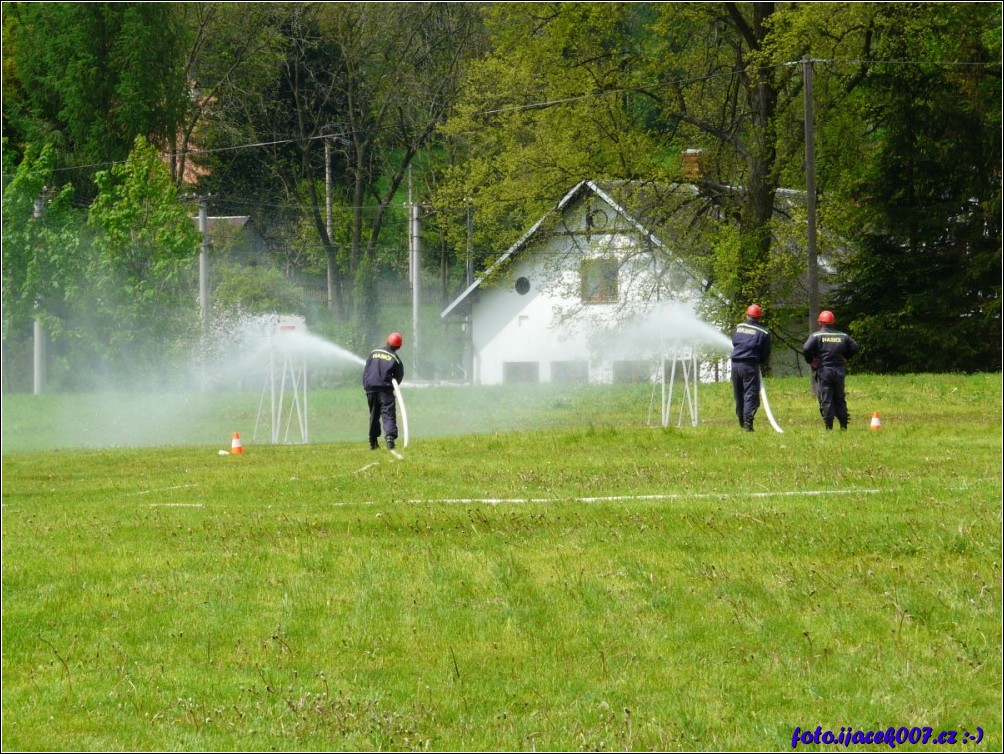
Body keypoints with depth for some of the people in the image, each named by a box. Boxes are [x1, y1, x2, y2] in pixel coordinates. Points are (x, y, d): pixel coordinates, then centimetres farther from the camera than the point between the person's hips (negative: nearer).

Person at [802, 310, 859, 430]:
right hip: (839, 371, 4)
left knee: (825, 400, -2)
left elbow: (806, 349, -17)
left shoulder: (816, 336, -5)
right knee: (840, 399, 13)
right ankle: (844, 425, 12)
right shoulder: (843, 336, 8)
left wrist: (810, 361, -2)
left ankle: (828, 426, -7)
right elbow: (854, 347, 10)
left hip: (822, 371, -4)